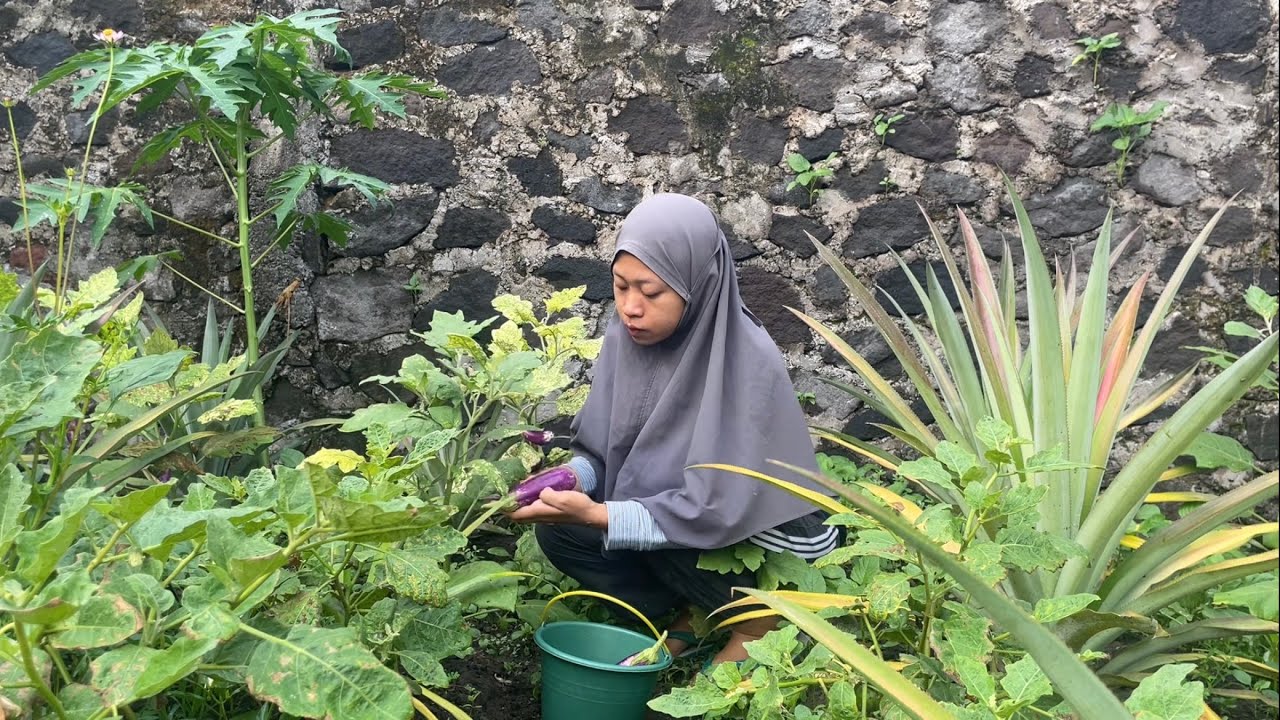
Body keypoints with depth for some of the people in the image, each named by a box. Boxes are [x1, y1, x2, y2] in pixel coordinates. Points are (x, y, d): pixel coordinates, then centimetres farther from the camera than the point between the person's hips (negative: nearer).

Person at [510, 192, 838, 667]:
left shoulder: (747, 363, -29)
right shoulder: (626, 336, -11)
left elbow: (716, 510, -31)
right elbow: (602, 451, -3)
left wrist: (597, 514, -37)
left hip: (763, 536, -5)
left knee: (662, 531, -31)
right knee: (558, 530, -12)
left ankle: (759, 619, -2)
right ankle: (692, 615, 5)